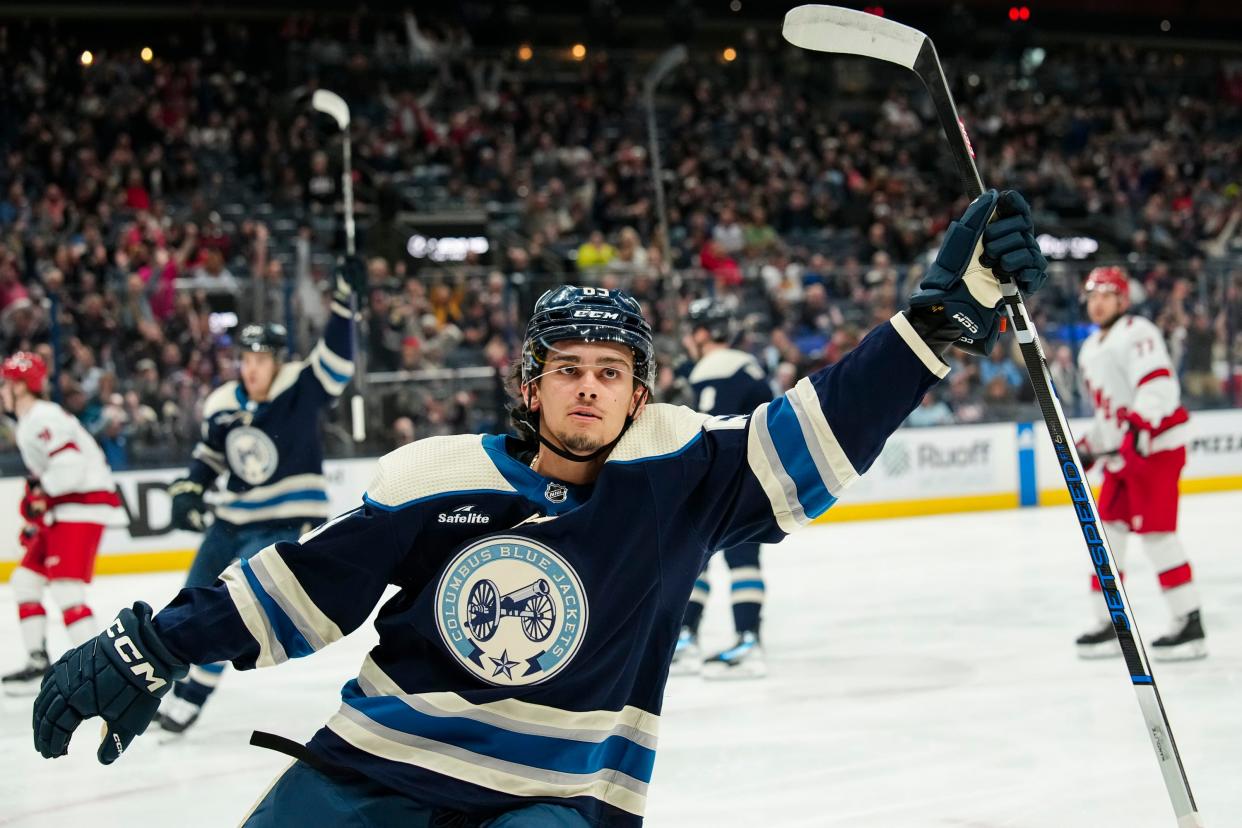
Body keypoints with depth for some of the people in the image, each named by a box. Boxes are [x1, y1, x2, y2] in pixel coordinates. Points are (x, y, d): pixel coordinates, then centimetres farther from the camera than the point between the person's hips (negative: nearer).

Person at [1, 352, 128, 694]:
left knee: (65, 588, -18)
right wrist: (34, 519, 22)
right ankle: (38, 662, 18)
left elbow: (69, 465, -27)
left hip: (84, 507, -11)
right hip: (61, 512, 11)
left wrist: (39, 495, -16)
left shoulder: (43, 418, -15)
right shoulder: (28, 422, 18)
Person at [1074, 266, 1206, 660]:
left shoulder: (1136, 332, -9)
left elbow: (1158, 383, -24)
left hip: (1155, 446, -9)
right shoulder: (1091, 349, 20)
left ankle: (1190, 625, -9)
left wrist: (1140, 425, -37)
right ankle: (1109, 625, 14)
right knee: (1107, 532, 7)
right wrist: (1088, 448, 23)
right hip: (1120, 454, 10)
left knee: (1155, 531, -13)